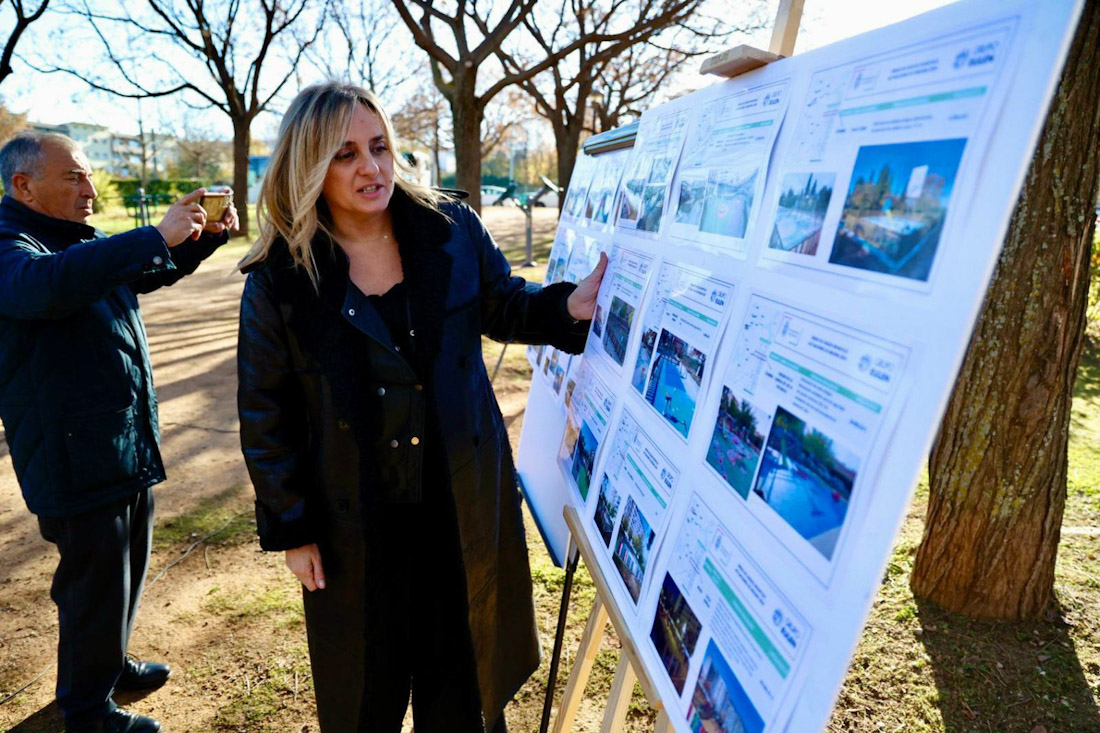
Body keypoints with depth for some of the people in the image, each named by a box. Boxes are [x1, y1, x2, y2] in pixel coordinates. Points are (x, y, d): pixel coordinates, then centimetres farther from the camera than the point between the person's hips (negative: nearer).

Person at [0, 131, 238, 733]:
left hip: (131, 447, 9)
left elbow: (155, 272, 25)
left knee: (126, 572, 22)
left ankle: (111, 663, 43)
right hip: (77, 459, -9)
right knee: (95, 585, 4)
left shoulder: (82, 242, 13)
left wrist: (206, 237, 6)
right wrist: (156, 236, -36)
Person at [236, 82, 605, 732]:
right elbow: (265, 413, -4)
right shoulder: (278, 279, -9)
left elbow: (501, 305, 9)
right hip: (355, 522, -1)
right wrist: (291, 528, -3)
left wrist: (568, 307, -13)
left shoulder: (453, 230, -5)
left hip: (464, 501, 2)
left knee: (462, 680, 21)